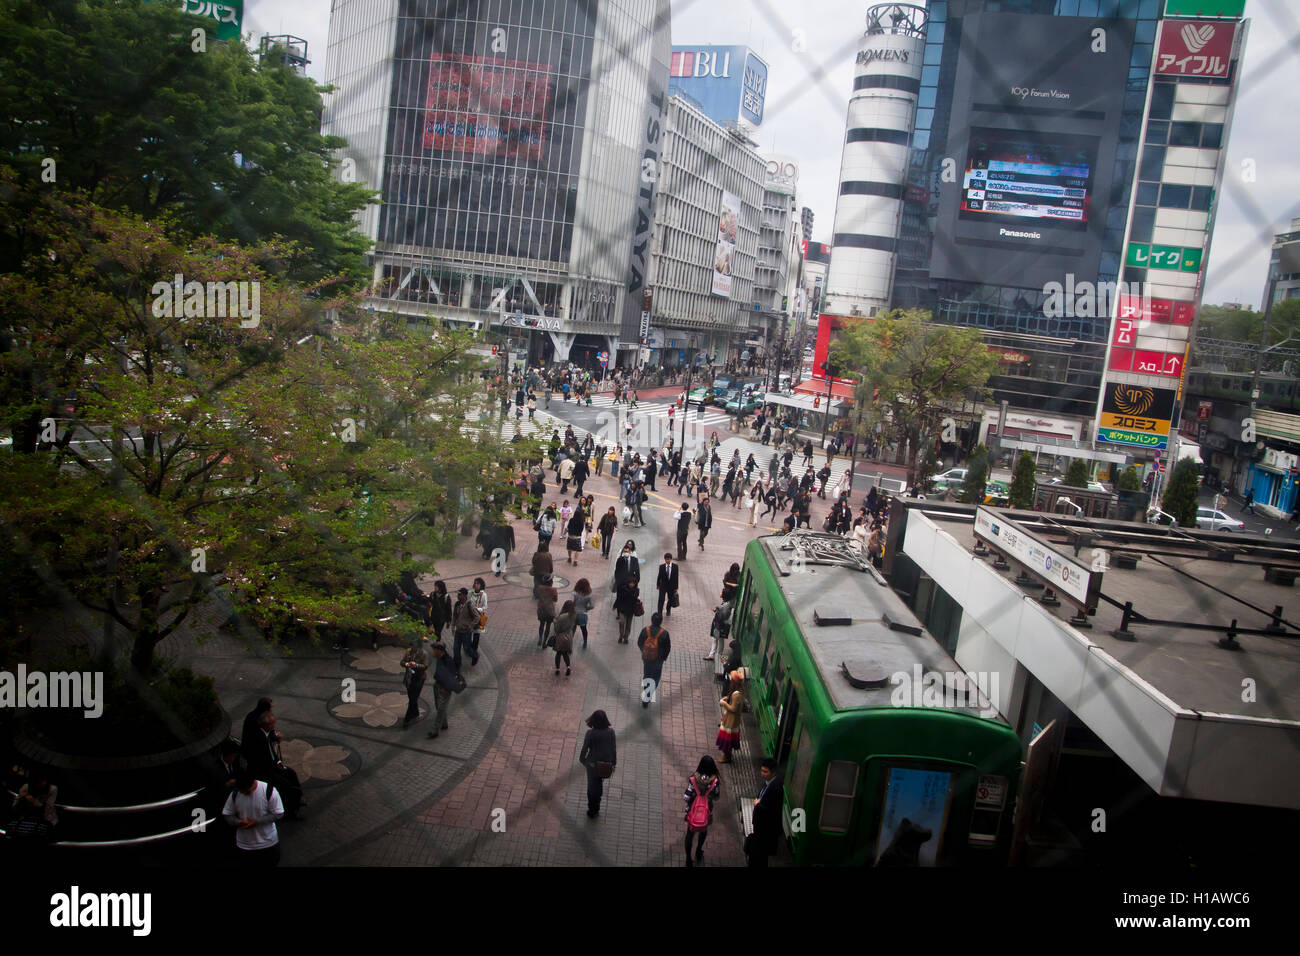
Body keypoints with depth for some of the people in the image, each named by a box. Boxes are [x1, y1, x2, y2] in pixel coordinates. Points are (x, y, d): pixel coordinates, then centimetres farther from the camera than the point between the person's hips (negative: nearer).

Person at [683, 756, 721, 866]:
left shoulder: (693, 779, -23)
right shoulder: (714, 781, -21)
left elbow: (687, 797, -18)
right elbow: (716, 798, -8)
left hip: (693, 810, -1)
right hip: (707, 811, 1)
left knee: (690, 832, 18)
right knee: (703, 830, 29)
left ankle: (688, 858, 24)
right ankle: (699, 852, 47)